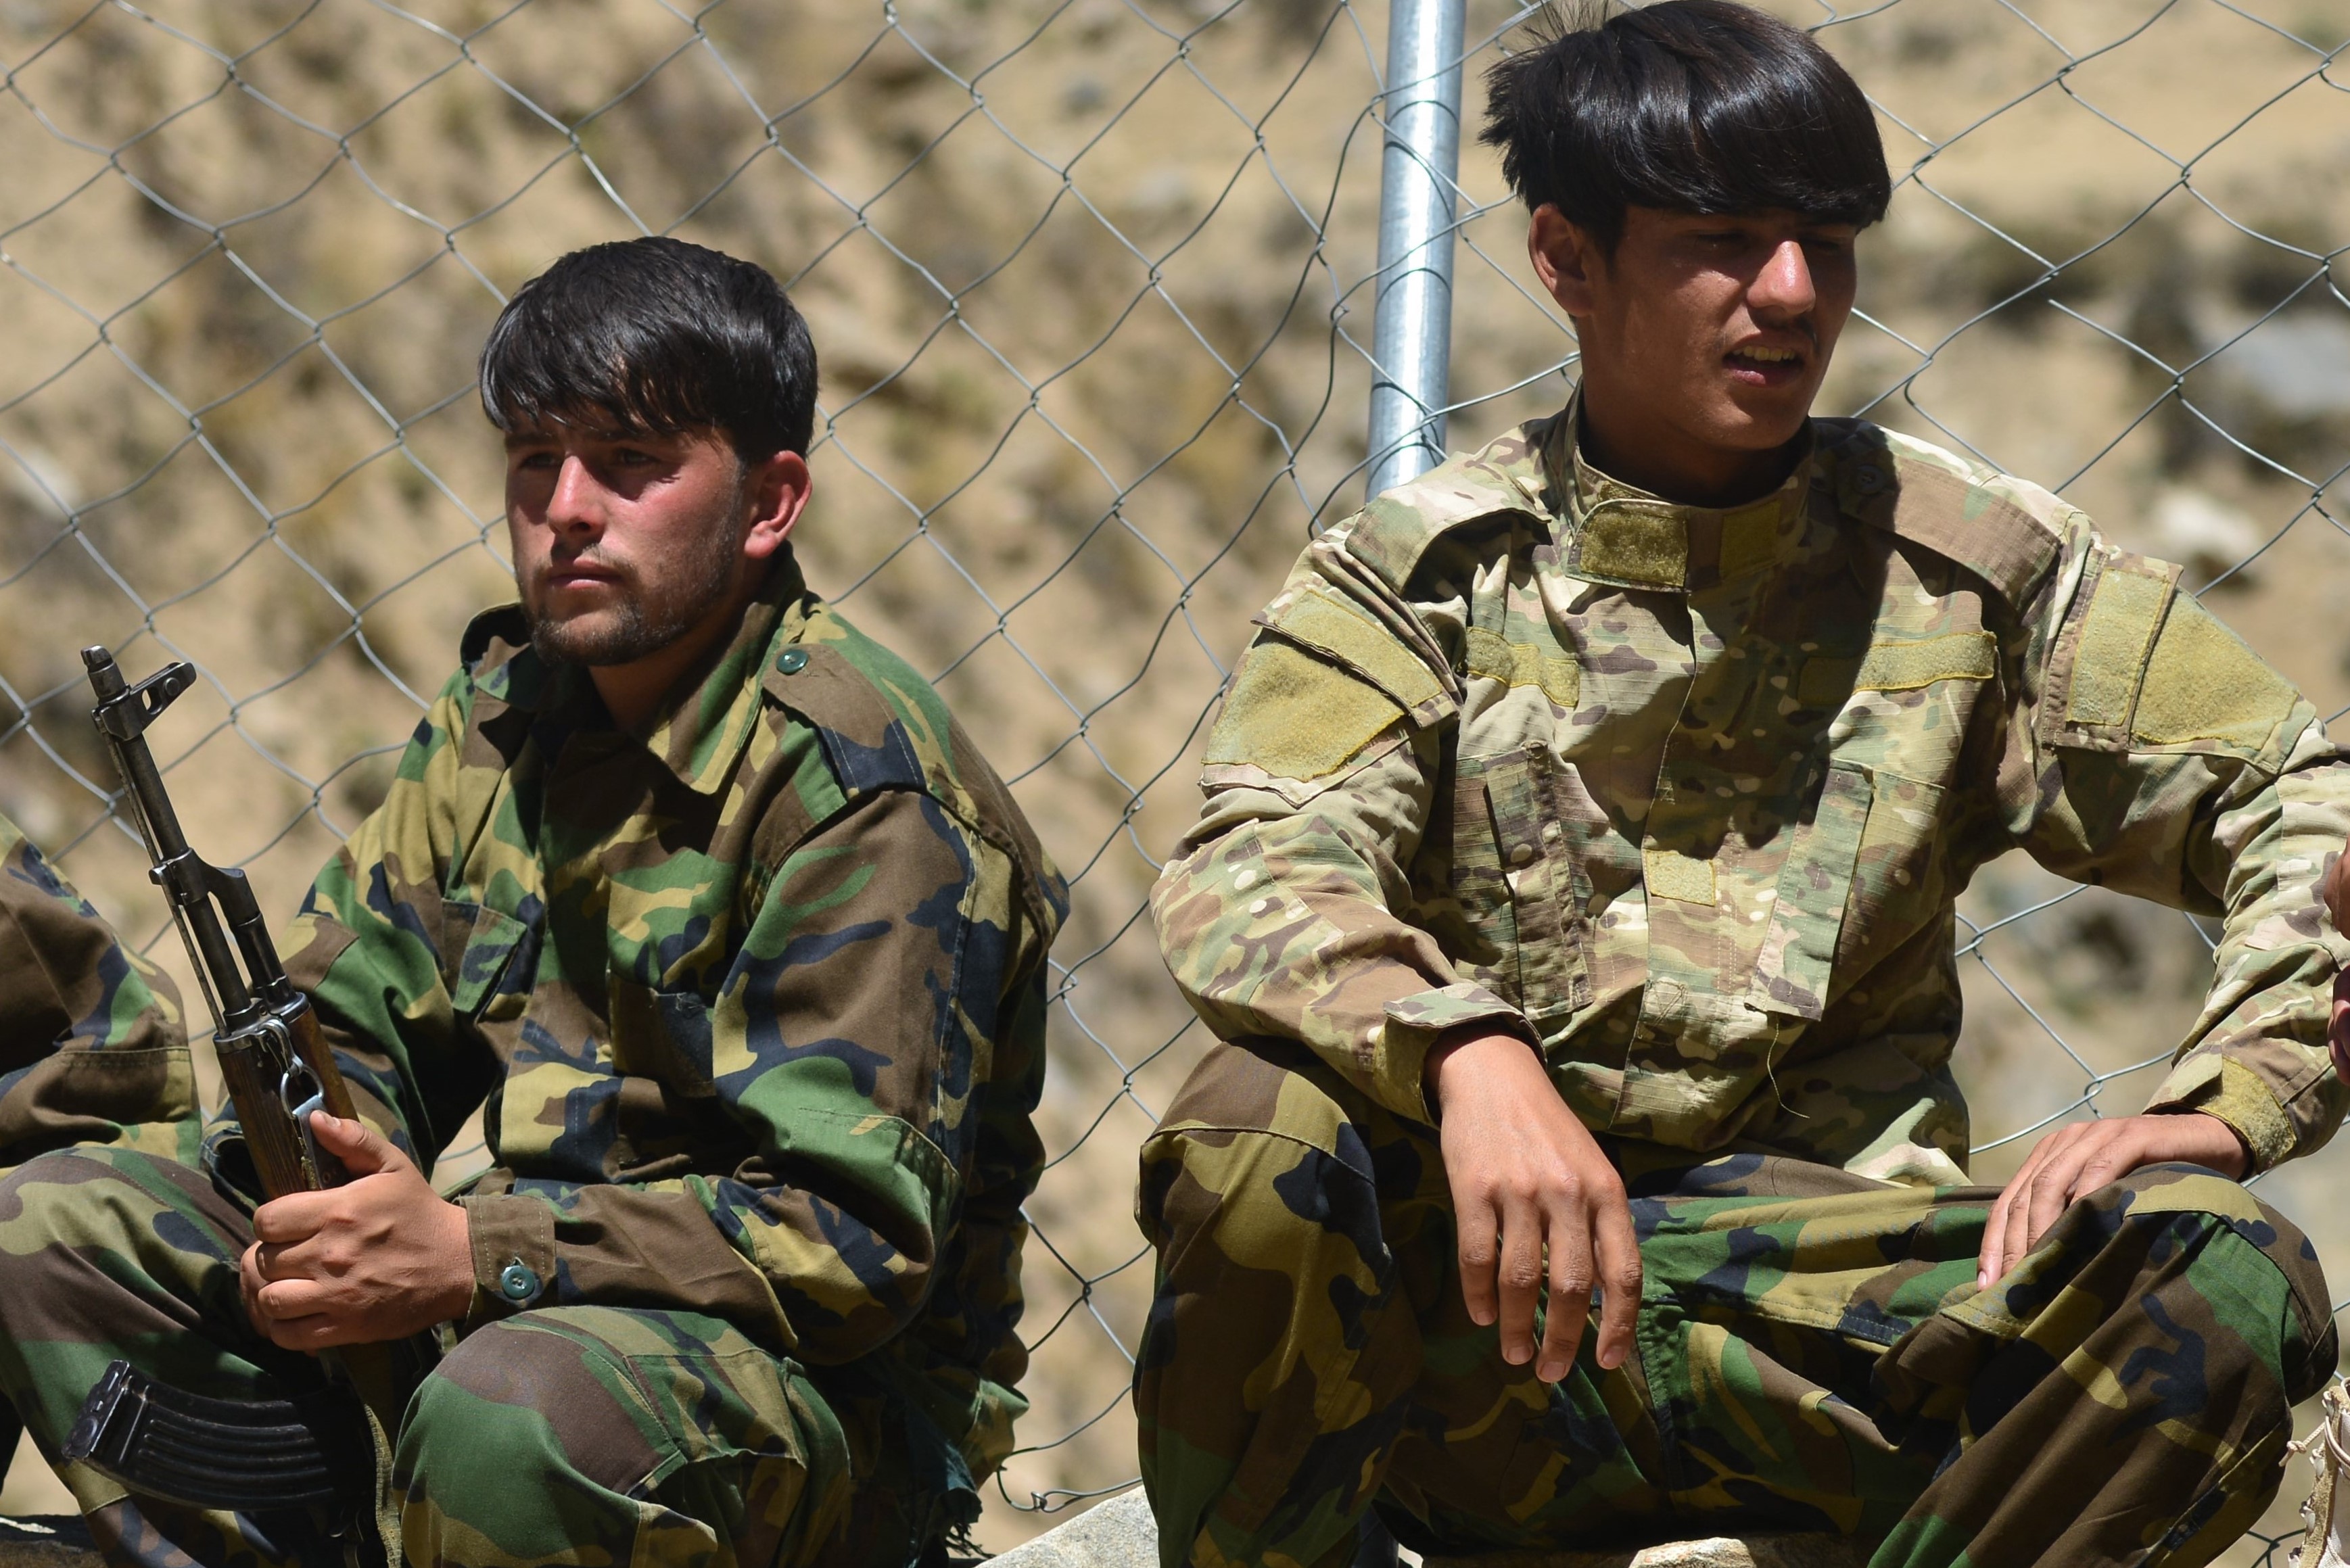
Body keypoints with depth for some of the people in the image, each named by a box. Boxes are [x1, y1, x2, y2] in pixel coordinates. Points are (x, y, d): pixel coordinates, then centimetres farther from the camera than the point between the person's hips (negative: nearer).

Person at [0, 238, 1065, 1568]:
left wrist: (466, 1257, -33)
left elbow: (856, 1235, -24)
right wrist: (313, 1197, -15)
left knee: (513, 1410, -40)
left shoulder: (861, 788, -17)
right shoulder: (508, 707, 7)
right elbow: (351, 1019, 11)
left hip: (834, 1398, -8)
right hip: (549, 1299, 8)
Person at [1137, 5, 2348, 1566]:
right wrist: (1470, 1055, -35)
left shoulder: (1969, 566, 9)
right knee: (1265, 1130, -34)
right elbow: (1254, 874, -13)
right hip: (1482, 1320, -1)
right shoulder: (1424, 574, 4)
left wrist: (2217, 1110, -12)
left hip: (1821, 1285, 2)